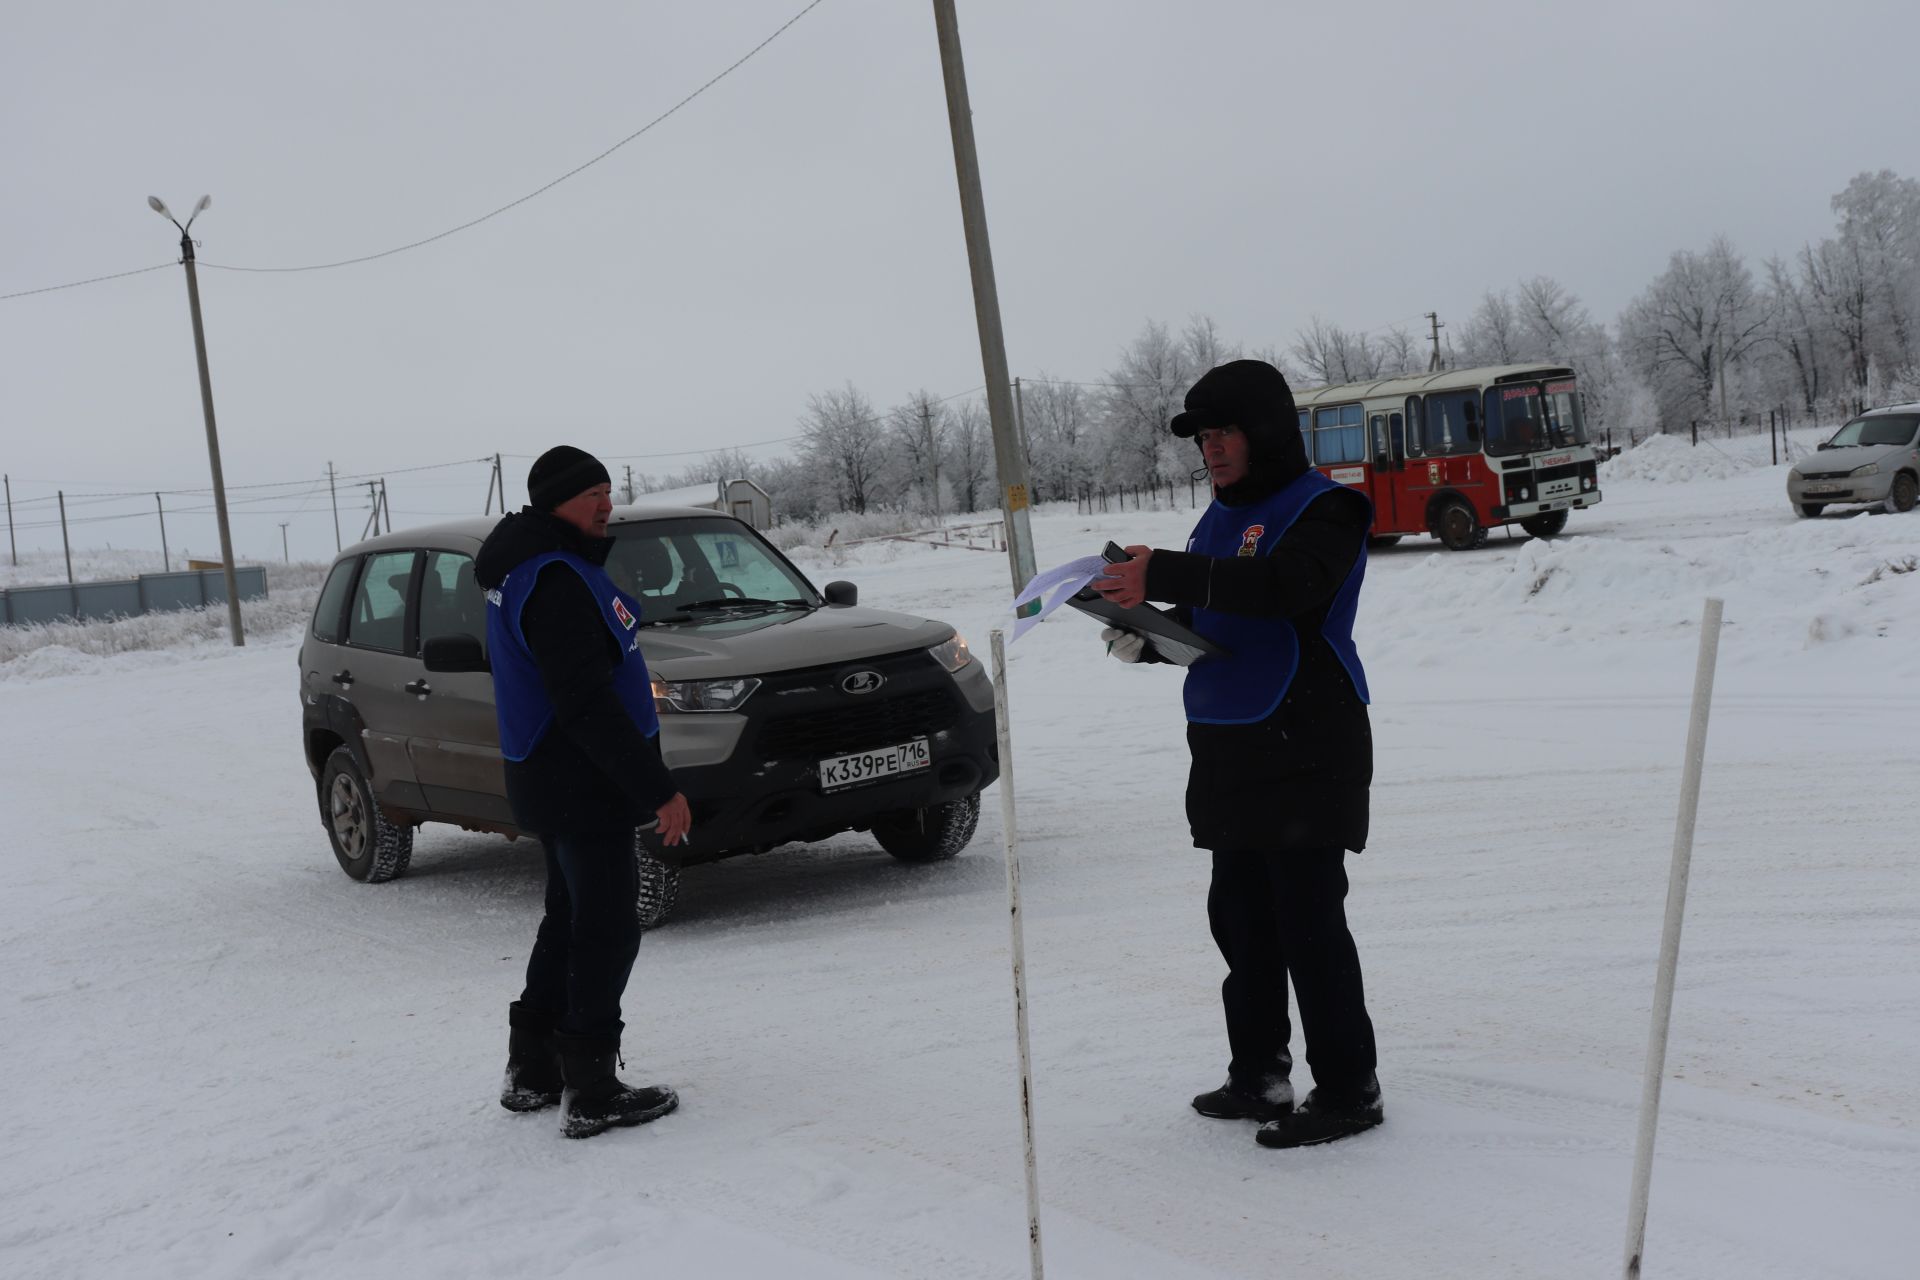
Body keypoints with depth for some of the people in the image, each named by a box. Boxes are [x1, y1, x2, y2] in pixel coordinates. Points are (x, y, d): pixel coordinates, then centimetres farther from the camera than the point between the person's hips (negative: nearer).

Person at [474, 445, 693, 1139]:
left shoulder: (524, 567, 15)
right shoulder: (555, 578, -20)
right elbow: (587, 704, -25)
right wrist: (659, 789, -23)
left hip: (547, 777, 11)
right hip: (580, 785, -11)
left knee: (570, 920, 19)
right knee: (607, 931, -4)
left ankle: (531, 1071, 29)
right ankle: (591, 1095, 2)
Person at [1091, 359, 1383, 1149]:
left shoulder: (1321, 510, -8)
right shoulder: (1220, 520, 18)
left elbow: (1287, 585, -28)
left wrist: (1166, 576, -35)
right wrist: (1143, 638, 0)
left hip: (1304, 753, -8)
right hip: (1228, 752, 8)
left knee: (1308, 922, -7)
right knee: (1239, 917, 11)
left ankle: (1348, 1089, 2)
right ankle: (1258, 1076, 21)